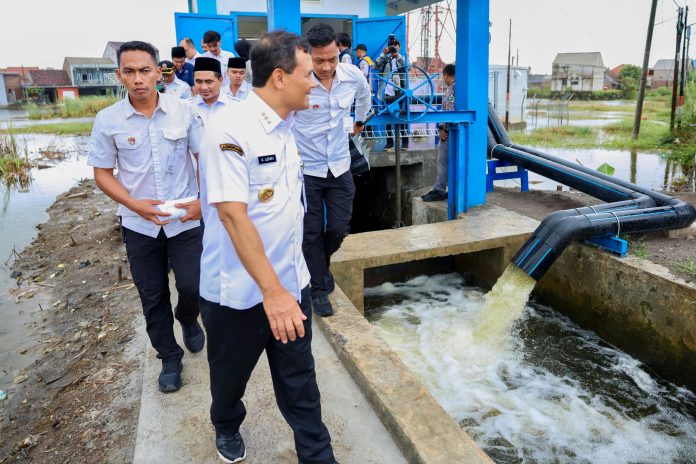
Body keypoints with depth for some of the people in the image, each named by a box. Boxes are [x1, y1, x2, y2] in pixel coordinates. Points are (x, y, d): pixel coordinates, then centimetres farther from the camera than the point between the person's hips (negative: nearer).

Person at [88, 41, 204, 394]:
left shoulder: (183, 111, -6)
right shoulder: (107, 120, -6)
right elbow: (102, 173, 0)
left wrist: (202, 200, -9)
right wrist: (135, 204, -15)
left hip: (186, 220, -1)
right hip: (139, 225, 1)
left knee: (193, 287, -1)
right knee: (153, 298, 11)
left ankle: (188, 319, 36)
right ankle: (169, 357, 32)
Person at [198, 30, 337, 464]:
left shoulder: (286, 127, 5)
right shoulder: (231, 128, -19)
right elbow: (232, 213, -25)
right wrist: (271, 290, -25)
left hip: (291, 282, 6)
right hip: (241, 292, -5)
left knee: (300, 381, 14)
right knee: (231, 376, 20)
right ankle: (228, 428, 50)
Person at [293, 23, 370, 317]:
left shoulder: (353, 76, -6)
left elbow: (364, 94, 19)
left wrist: (359, 122, 27)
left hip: (340, 167, 4)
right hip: (306, 170, -3)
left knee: (339, 229, 8)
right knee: (312, 233, 5)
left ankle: (318, 265, 39)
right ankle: (319, 288, 24)